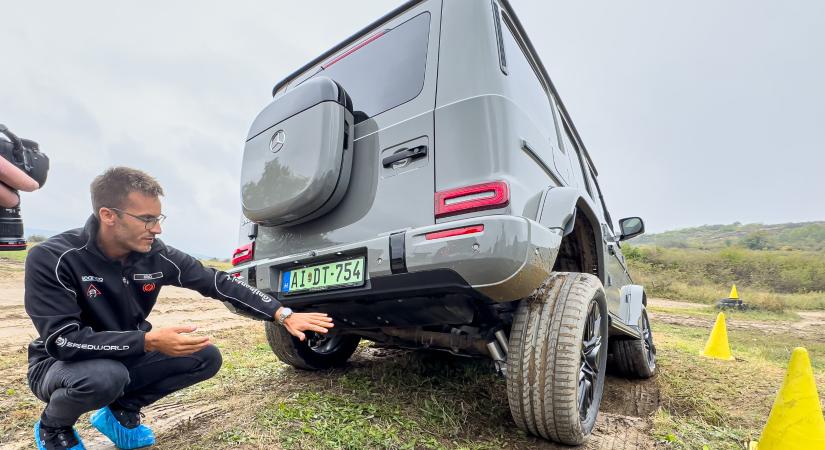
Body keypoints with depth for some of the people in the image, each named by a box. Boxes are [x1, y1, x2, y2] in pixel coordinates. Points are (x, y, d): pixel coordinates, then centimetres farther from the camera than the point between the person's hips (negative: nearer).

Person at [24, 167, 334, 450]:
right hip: (60, 364, -4)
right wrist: (149, 341, -40)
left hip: (127, 358, 4)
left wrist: (282, 314, -22)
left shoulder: (157, 256, -15)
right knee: (104, 375, -36)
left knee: (206, 357, -10)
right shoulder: (51, 259, -25)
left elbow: (218, 282, -15)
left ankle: (121, 411, 10)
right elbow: (62, 340, -30)